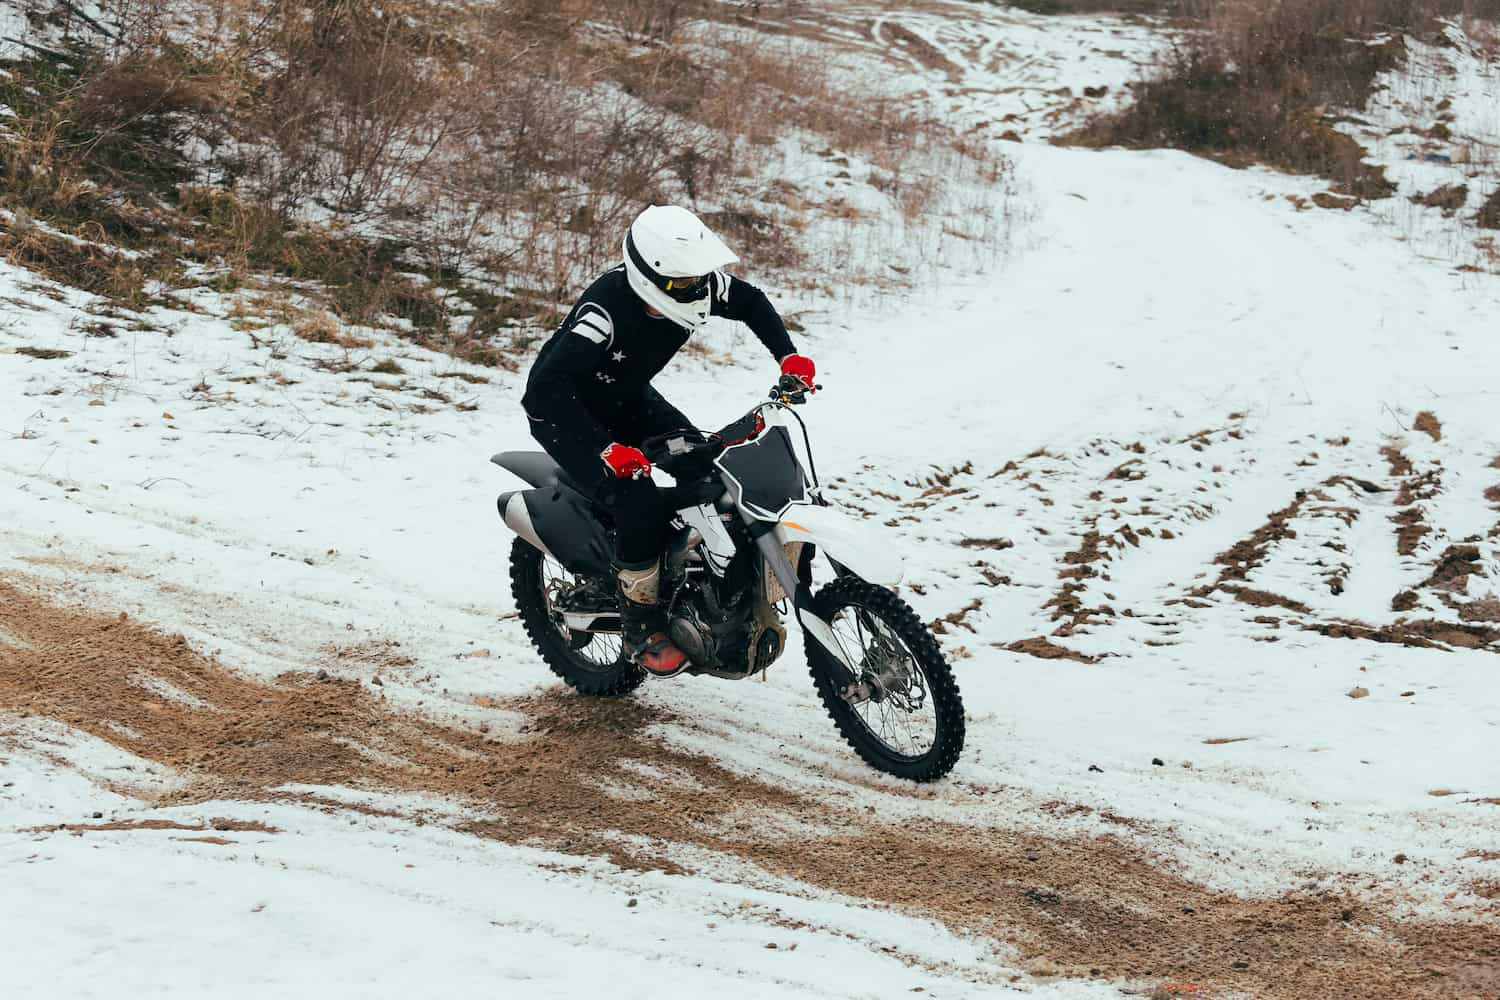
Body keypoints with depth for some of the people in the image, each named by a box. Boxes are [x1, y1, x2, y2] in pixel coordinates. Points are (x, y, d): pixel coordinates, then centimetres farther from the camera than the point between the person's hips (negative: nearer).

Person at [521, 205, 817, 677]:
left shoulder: (698, 283, -17)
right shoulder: (608, 308, -38)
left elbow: (751, 301, 4)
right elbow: (548, 384, -44)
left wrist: (788, 357, -10)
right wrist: (605, 449, -48)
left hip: (628, 399, 8)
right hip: (564, 409, -7)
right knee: (639, 503, -27)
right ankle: (641, 628, -9)